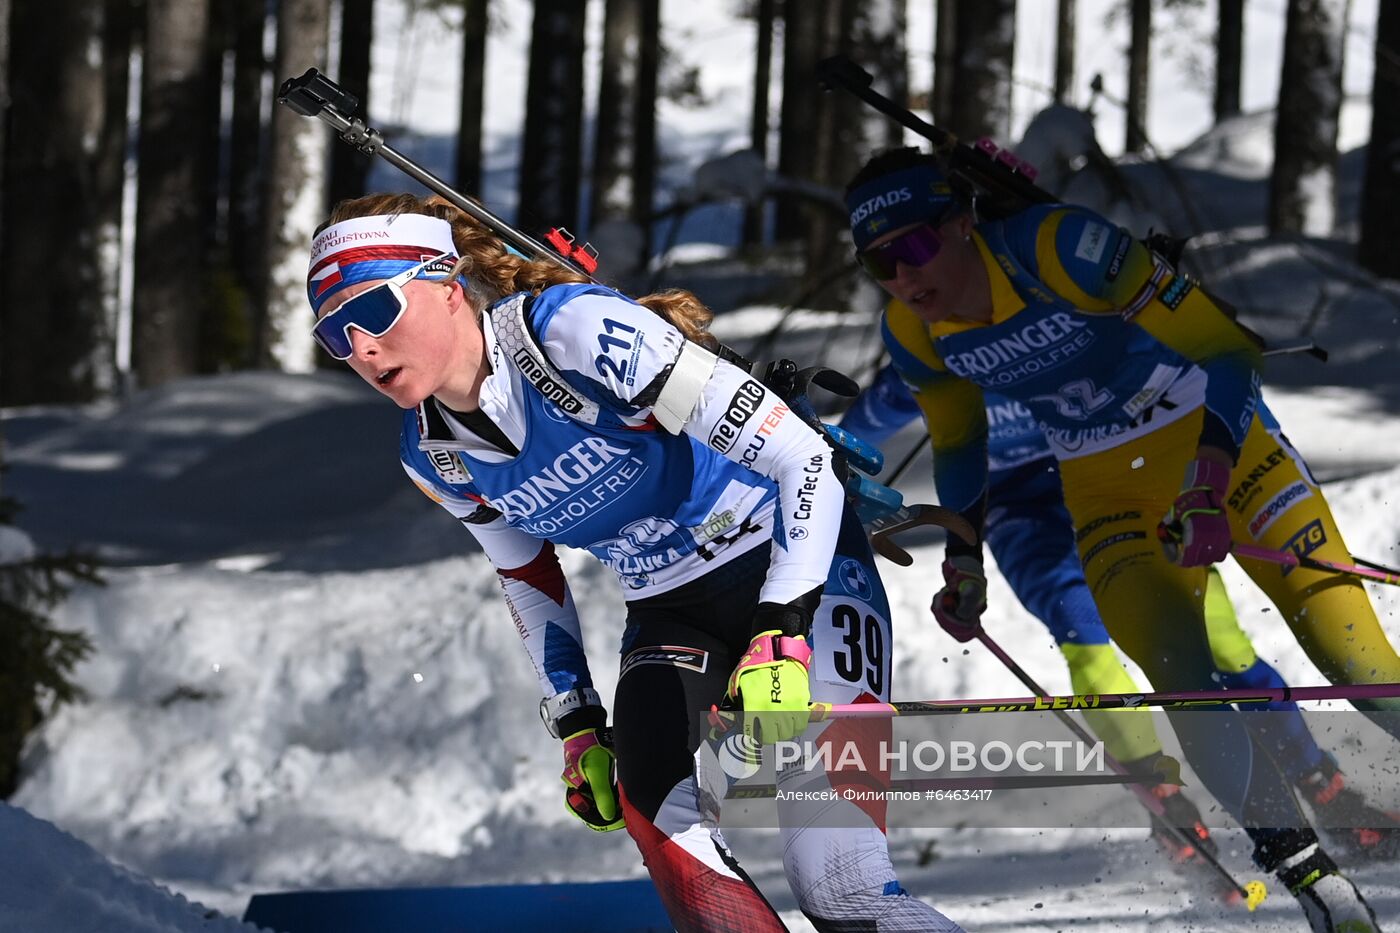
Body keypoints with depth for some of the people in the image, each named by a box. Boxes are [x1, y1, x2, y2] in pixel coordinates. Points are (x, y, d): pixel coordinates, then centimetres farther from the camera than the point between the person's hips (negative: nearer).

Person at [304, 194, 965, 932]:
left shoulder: (576, 330, -25)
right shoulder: (431, 457, -3)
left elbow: (803, 457, -25)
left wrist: (781, 636, -32)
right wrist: (575, 725, 10)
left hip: (798, 571, -6)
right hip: (668, 617, 6)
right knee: (653, 809, -23)